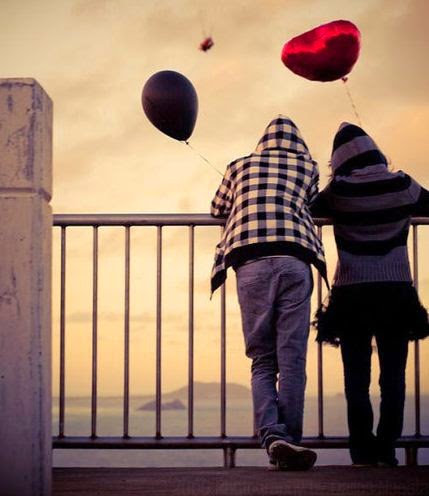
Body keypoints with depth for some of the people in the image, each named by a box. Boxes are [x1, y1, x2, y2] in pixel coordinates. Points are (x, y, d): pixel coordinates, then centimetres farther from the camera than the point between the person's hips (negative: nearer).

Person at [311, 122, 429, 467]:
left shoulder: (339, 192, -5)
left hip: (352, 296, -1)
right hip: (396, 293, 1)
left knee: (357, 379, 5)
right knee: (393, 377, 5)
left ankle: (364, 451, 3)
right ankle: (387, 449, 0)